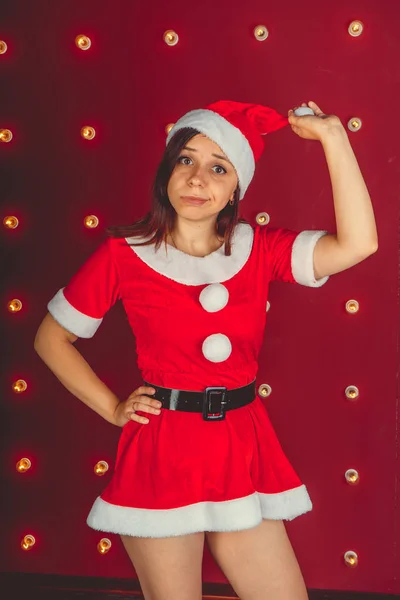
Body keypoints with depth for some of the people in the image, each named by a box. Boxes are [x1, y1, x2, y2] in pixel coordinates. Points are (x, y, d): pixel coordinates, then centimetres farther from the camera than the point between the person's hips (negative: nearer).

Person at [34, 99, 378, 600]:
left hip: (243, 448, 3)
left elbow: (357, 243, -17)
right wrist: (112, 408, -1)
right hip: (162, 452, -3)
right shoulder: (124, 254, -6)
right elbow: (51, 338, 5)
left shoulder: (259, 249, 0)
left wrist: (332, 134, -16)